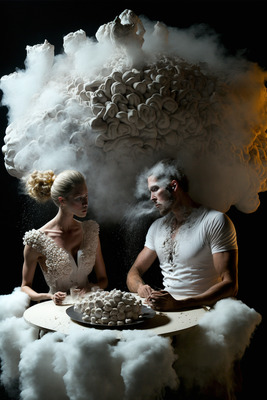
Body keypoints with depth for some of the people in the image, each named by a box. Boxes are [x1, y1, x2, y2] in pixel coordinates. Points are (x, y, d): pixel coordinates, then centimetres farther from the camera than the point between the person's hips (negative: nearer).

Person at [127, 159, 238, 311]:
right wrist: (140, 287, -8)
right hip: (164, 309, 4)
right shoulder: (158, 226, 16)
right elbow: (135, 271, 18)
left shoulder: (216, 221, -6)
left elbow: (230, 285, -12)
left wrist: (178, 304, -23)